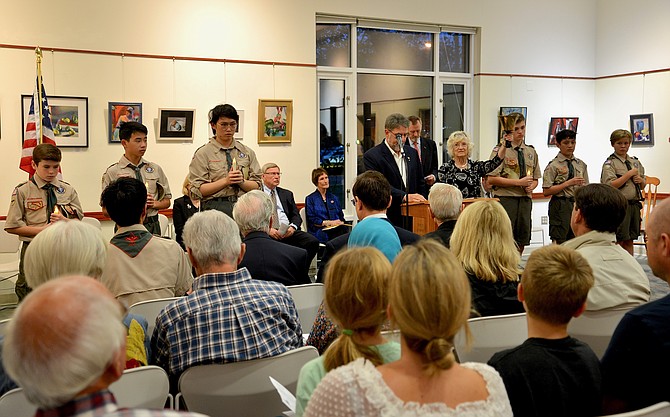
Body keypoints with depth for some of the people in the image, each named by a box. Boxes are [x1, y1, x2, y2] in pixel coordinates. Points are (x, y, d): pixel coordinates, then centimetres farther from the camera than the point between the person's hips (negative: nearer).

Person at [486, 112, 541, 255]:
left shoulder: (531, 152, 14)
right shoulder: (500, 150, -3)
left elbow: (535, 179, 21)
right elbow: (491, 179, -11)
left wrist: (531, 186, -3)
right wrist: (519, 182, -13)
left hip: (525, 199, 6)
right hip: (505, 199, -5)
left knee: (521, 242, 9)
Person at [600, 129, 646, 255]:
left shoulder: (636, 162, 15)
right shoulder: (610, 164, -5)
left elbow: (643, 186, 22)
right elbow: (610, 185, -17)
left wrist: (641, 180, -1)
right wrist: (629, 174, -14)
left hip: (634, 204, 6)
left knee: (629, 240, 12)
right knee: (618, 241, -1)